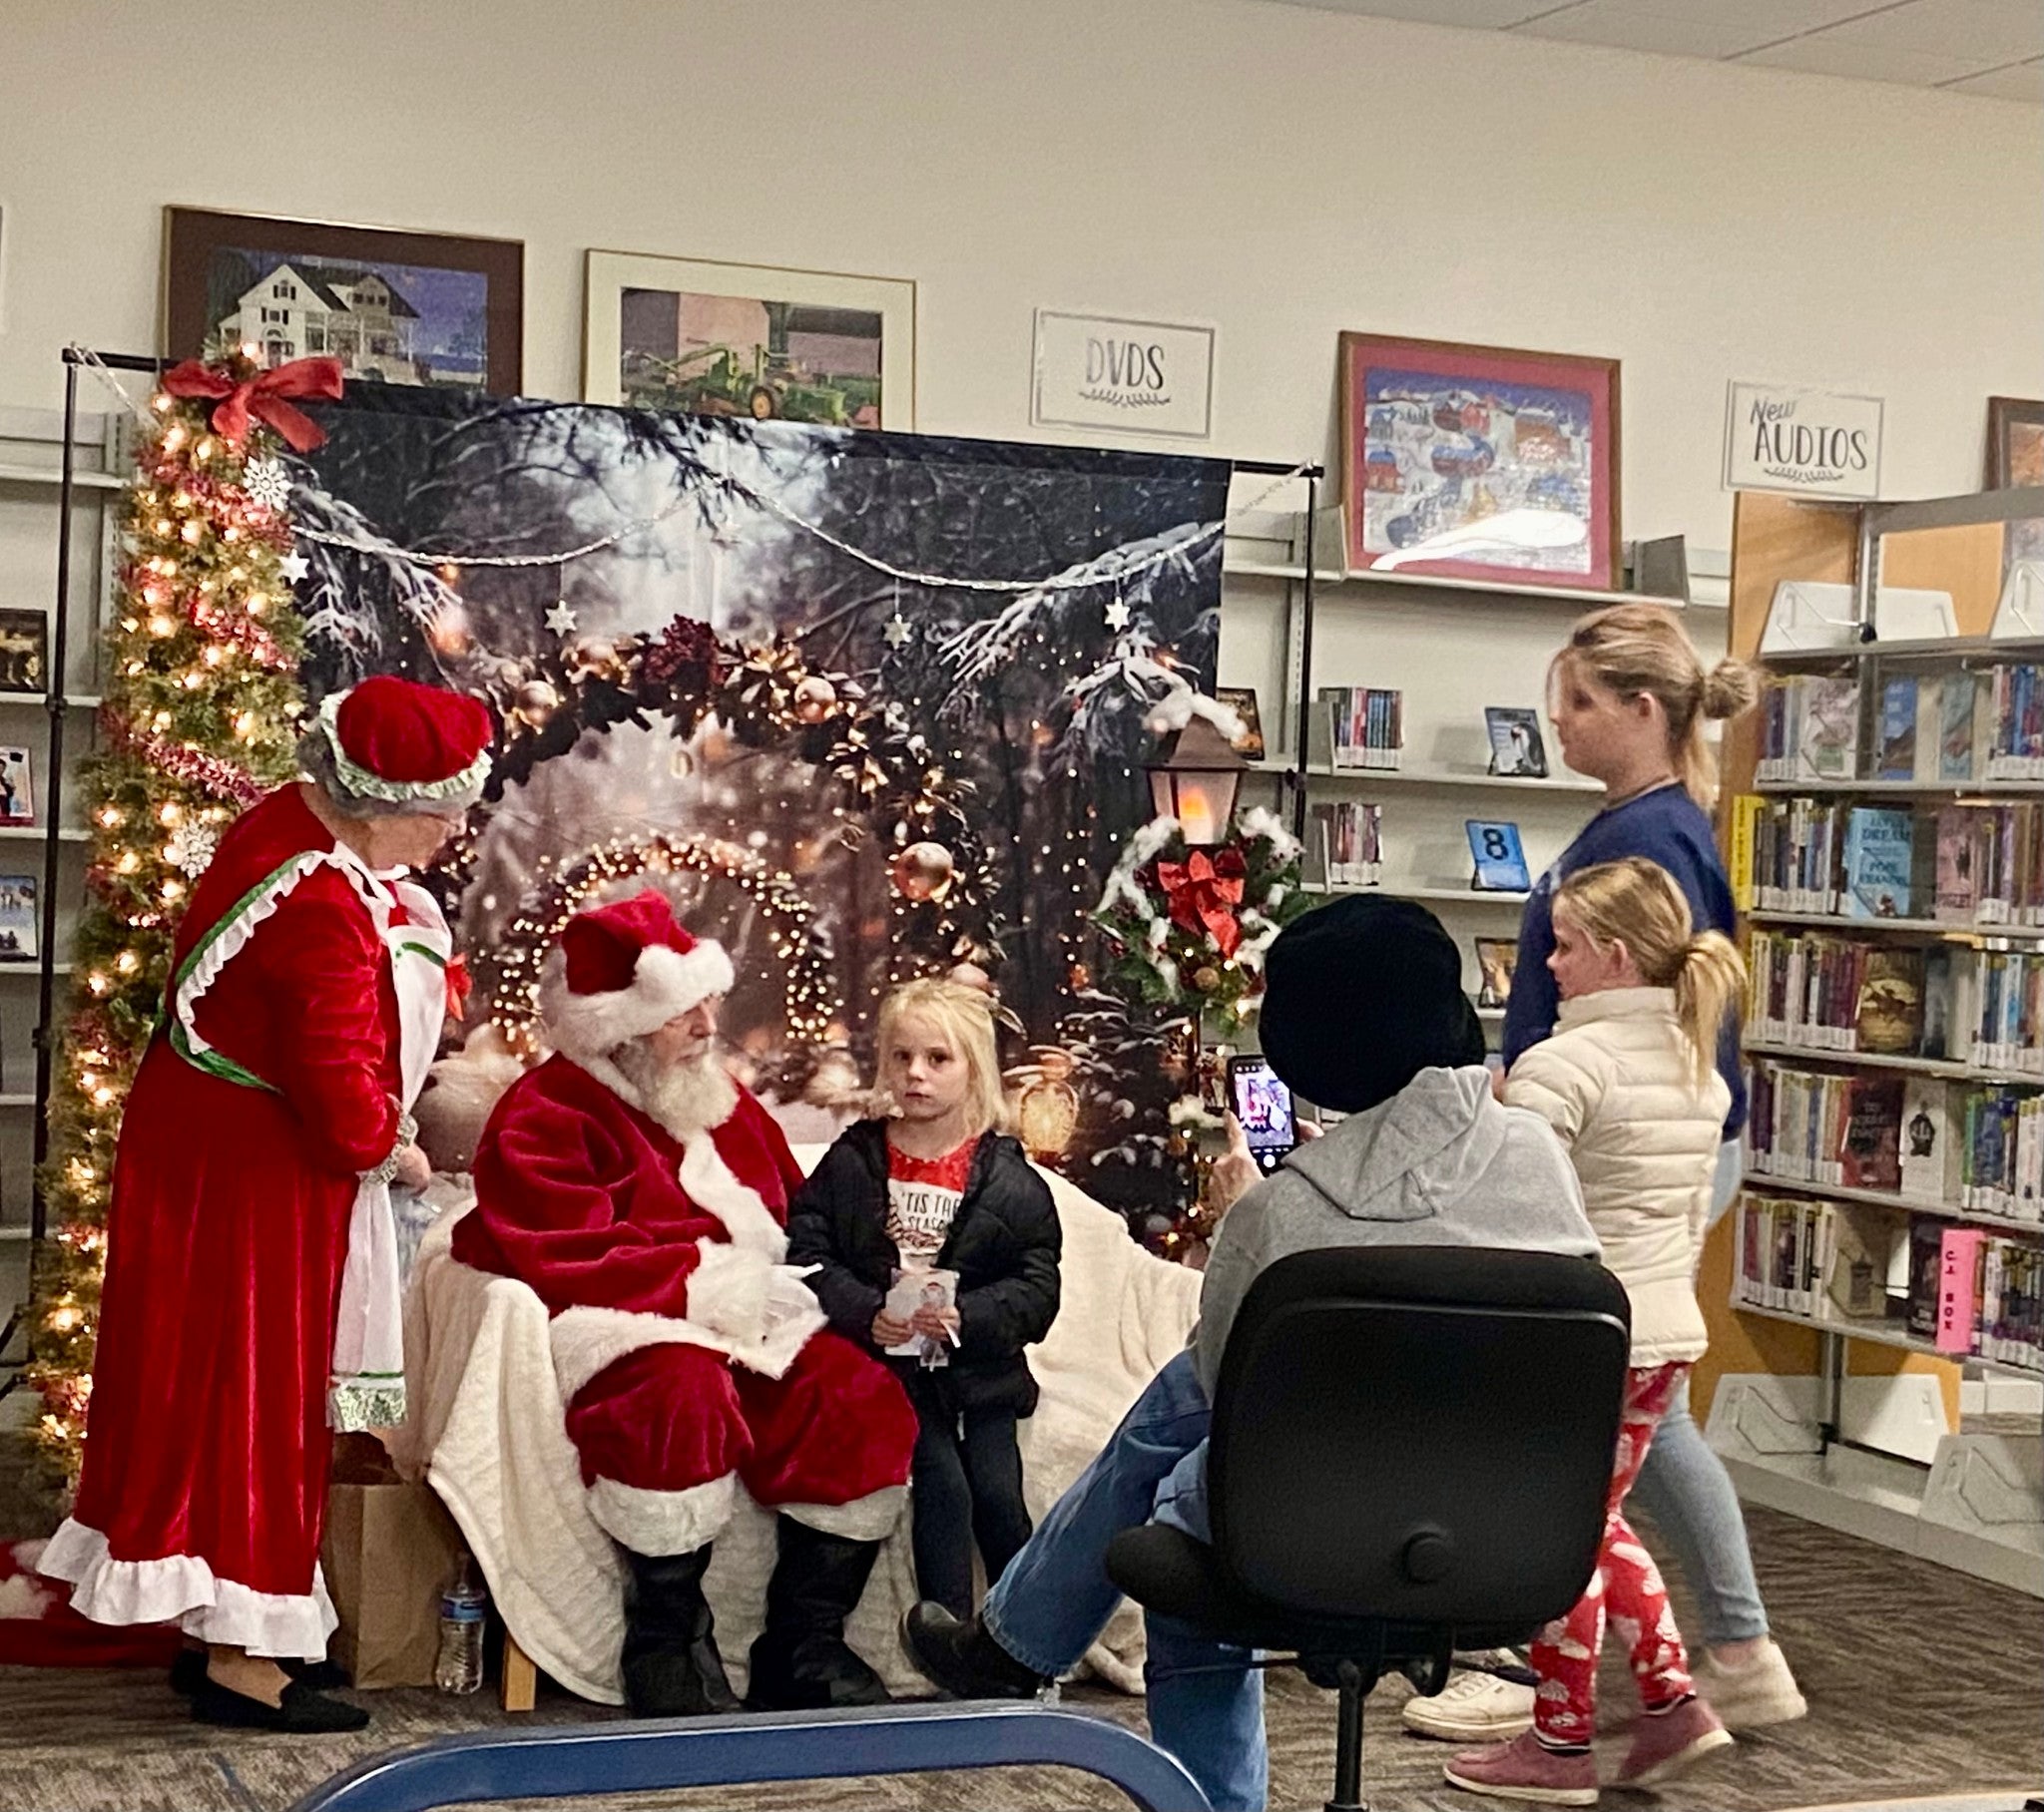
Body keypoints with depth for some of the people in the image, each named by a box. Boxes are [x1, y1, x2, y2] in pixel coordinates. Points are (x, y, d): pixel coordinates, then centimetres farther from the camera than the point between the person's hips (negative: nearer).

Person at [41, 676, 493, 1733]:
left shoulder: (293, 821, 0)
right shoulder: (326, 912, -30)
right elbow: (340, 1087, -27)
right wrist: (391, 1151, -9)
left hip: (220, 1139, 10)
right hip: (253, 1171, -10)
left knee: (221, 1382, 16)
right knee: (250, 1389, -1)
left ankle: (220, 1625, 28)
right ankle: (238, 1657, 9)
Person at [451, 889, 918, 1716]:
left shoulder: (724, 1103, 21)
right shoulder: (544, 1117, -2)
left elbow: (792, 1214, 25)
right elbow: (569, 1259, -15)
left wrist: (773, 1282, 1)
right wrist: (699, 1279, -18)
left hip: (749, 1327, 7)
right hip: (625, 1333, -7)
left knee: (861, 1400, -19)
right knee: (684, 1394, -39)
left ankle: (804, 1649, -10)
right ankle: (669, 1640, -20)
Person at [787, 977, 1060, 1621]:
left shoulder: (1008, 1178, 1)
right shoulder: (851, 1161, 4)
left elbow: (1037, 1285, -2)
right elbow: (806, 1252, -2)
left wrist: (965, 1317, -19)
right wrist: (868, 1314, -18)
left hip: (979, 1367, 1)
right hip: (886, 1359, -1)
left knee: (997, 1491, -9)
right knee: (941, 1484, -17)